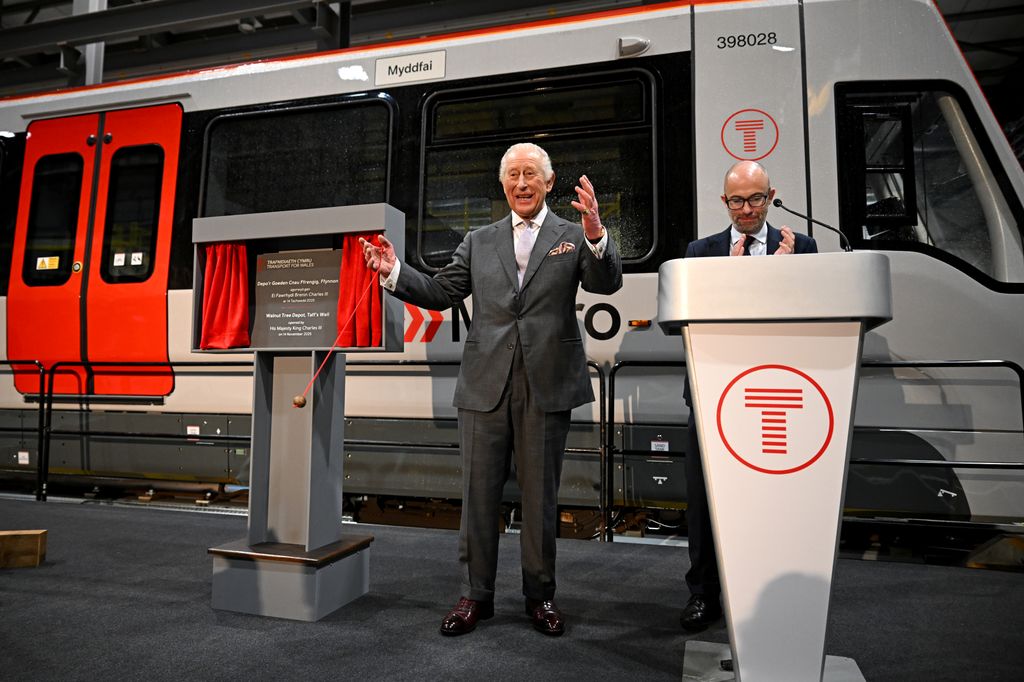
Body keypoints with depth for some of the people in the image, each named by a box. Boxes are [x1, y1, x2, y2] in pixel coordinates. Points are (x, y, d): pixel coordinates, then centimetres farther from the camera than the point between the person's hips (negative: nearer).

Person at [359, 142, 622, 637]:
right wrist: (394, 273, -3)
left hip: (547, 386, -2)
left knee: (540, 495, 10)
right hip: (486, 385, 2)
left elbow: (607, 283, -8)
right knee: (479, 493, 8)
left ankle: (540, 595, 27)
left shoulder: (572, 235, 7)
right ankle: (476, 595, 24)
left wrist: (596, 235, -25)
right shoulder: (479, 241, 14)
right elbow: (440, 293, 11)